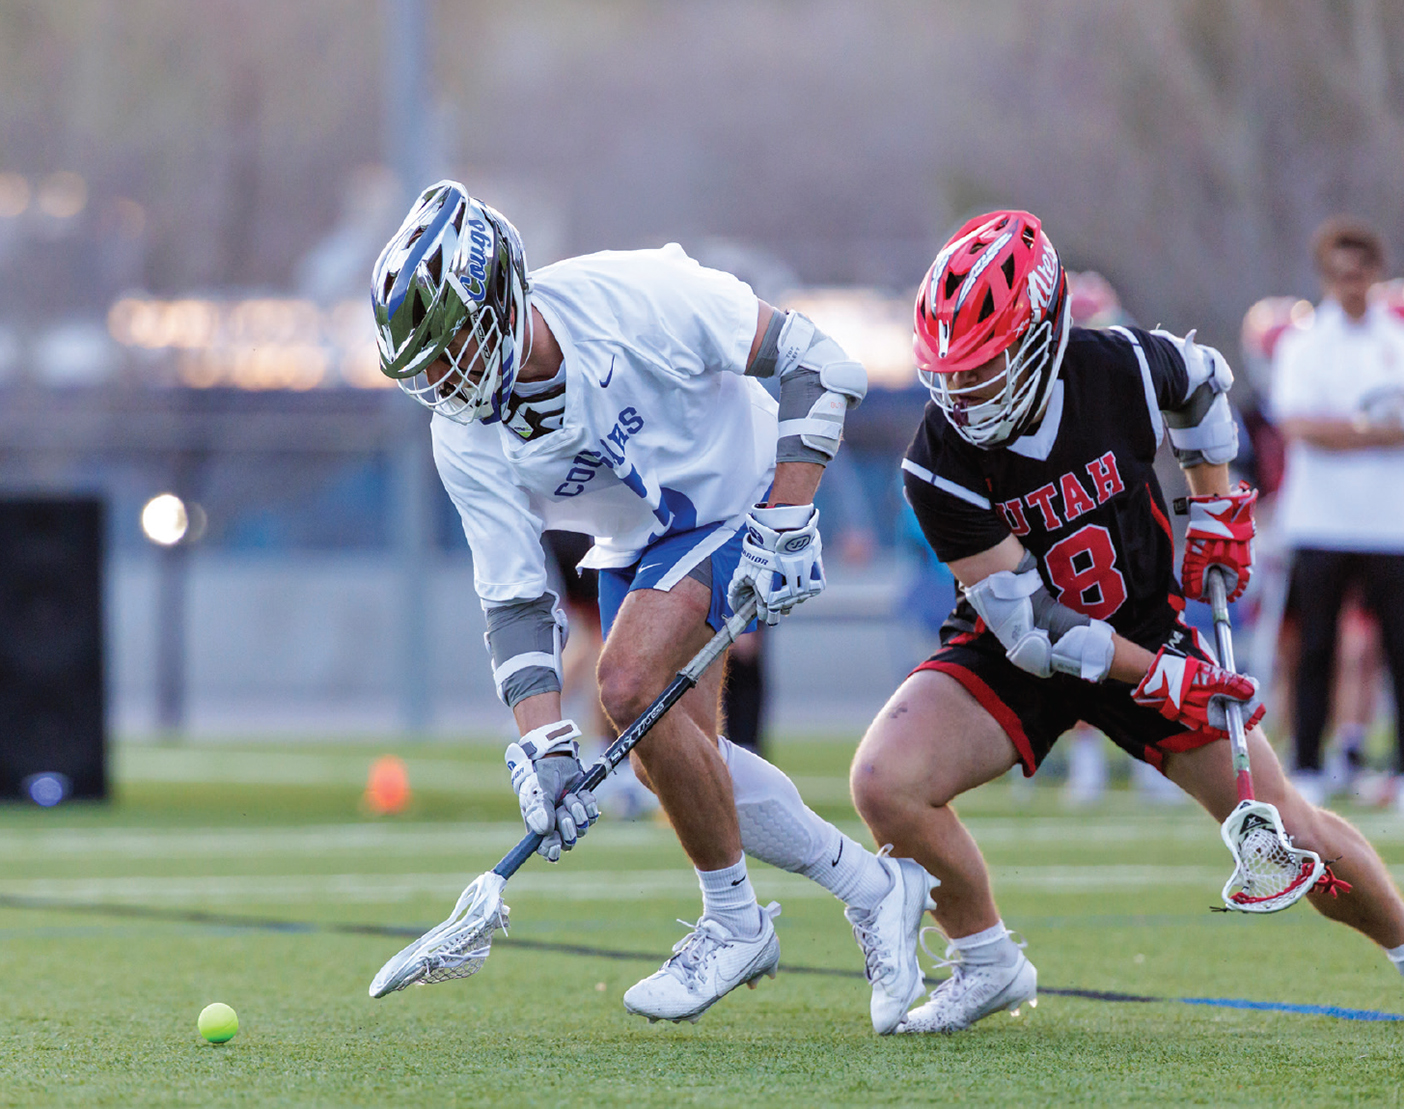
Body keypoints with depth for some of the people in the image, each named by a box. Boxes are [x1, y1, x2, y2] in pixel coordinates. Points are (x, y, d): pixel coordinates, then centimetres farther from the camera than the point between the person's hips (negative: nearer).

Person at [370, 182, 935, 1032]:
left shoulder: (637, 298, -31)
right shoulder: (466, 440, -17)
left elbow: (817, 364, -24)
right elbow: (515, 600, -15)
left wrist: (785, 526, -27)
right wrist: (545, 749, -27)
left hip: (743, 506, -6)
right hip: (635, 547, 6)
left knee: (631, 684, -25)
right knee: (669, 762, 0)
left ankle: (735, 922, -7)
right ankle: (875, 888, 20)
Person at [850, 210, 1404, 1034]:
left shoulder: (1123, 370, -21)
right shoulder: (940, 468, -25)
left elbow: (1204, 384, 7)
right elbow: (1029, 623, -22)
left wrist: (1217, 508, 3)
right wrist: (1158, 677, -26)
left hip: (1148, 626, 1)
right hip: (1017, 656, -1)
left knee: (1286, 832, 1)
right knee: (884, 784, -25)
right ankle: (988, 965, -3)